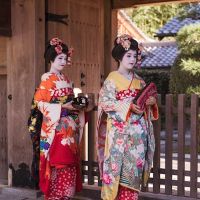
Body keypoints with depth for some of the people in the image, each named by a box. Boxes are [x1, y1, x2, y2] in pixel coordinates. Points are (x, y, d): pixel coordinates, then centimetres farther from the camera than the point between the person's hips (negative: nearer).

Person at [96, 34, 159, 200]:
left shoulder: (139, 80, 14)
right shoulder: (112, 78, -4)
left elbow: (144, 99, 19)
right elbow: (106, 102, -12)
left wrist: (151, 101, -4)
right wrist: (129, 107, -21)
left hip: (138, 130, 5)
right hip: (119, 129, -5)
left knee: (135, 164, 4)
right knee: (118, 163, -4)